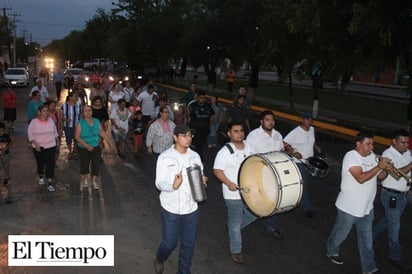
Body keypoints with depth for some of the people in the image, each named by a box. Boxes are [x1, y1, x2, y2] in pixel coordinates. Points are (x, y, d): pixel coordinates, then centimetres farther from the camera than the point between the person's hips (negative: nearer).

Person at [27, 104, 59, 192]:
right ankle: (41, 176, 45)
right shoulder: (34, 122, -9)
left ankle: (49, 183, -4)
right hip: (38, 147, -1)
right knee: (40, 163, 16)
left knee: (50, 164, -7)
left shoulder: (51, 120, 0)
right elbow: (30, 133, -8)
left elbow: (55, 131, 13)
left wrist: (57, 139, 16)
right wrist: (35, 143, -18)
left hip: (50, 146, 1)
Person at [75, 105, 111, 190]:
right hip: (83, 148, -2)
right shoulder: (80, 123, -14)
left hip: (96, 147, 2)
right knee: (85, 164, 14)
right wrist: (86, 145, -25)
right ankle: (85, 180, 38)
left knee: (96, 164, 0)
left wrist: (109, 141, -1)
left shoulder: (97, 121, -2)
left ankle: (94, 181, 15)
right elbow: (77, 137, -17)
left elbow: (102, 132, 5)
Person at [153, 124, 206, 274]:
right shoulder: (165, 157, -11)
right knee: (170, 243, 9)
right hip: (171, 209, -3)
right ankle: (159, 260, 43)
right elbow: (159, 183, -12)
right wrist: (173, 185, -32)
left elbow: (199, 177, 8)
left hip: (191, 208, 4)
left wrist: (202, 180, -15)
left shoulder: (195, 156, 1)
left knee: (189, 244, 13)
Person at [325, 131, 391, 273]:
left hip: (366, 208, 6)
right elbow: (361, 178, -31)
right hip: (349, 208, -6)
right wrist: (379, 166, -28)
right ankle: (331, 251, 41)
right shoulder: (351, 156, -19)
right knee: (340, 234, 16)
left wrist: (386, 168, -12)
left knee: (367, 241, 14)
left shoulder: (372, 156, 3)